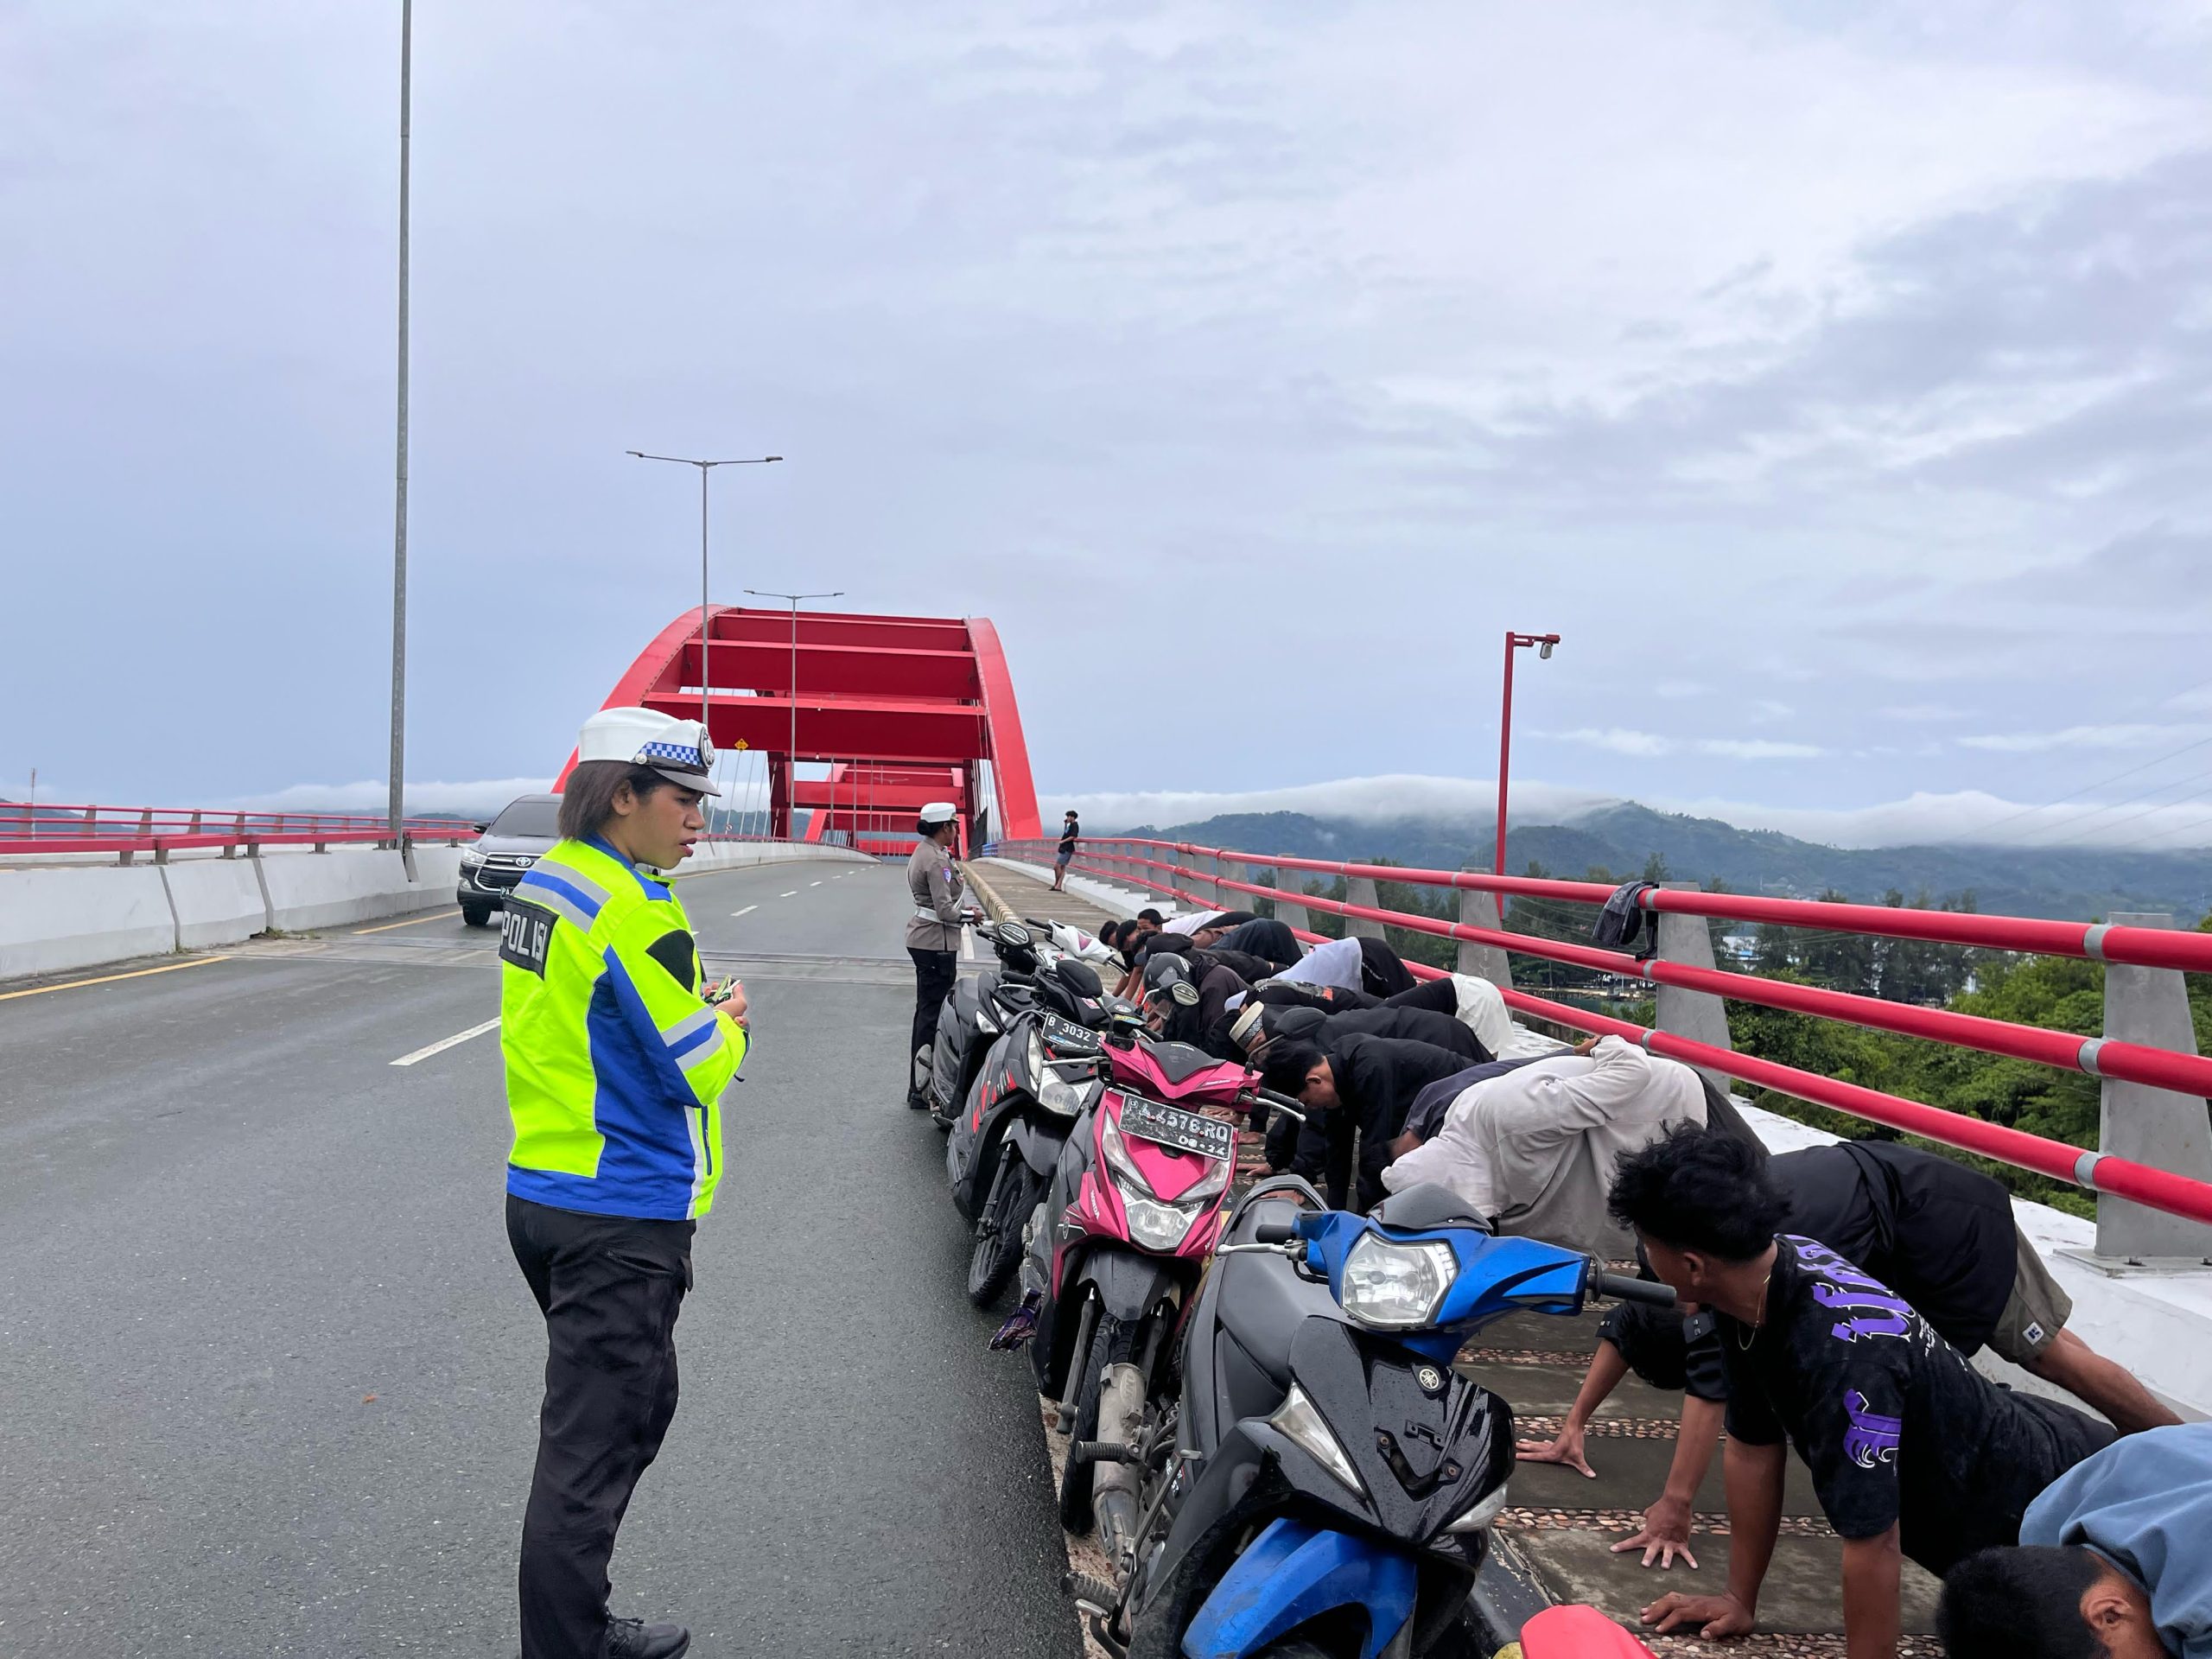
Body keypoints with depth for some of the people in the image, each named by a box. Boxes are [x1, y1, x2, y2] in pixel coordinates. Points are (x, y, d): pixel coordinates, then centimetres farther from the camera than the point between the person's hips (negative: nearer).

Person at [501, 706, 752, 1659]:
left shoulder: (541, 882, 9)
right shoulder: (636, 912, -20)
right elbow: (700, 1070, -18)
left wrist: (694, 1011, 6)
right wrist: (730, 1023, 2)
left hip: (540, 1193, 10)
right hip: (623, 1220, -10)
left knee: (638, 1408, 22)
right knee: (590, 1452, 0)